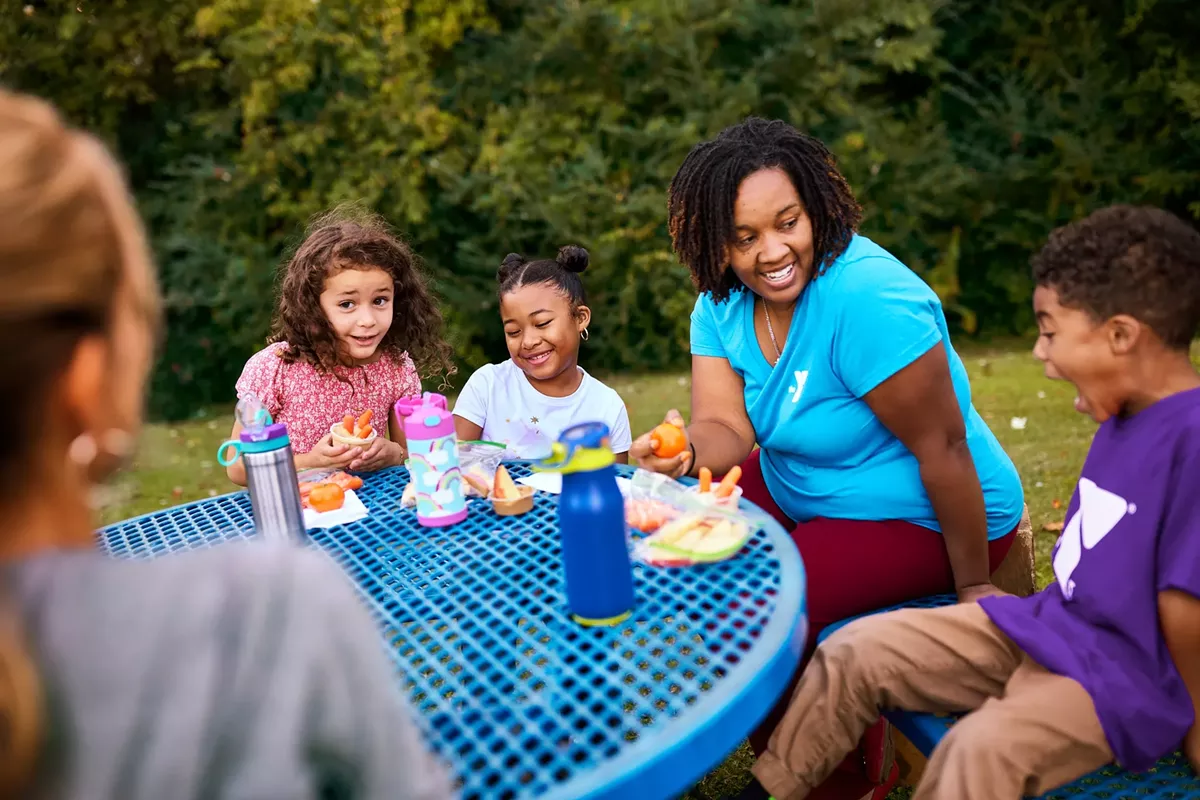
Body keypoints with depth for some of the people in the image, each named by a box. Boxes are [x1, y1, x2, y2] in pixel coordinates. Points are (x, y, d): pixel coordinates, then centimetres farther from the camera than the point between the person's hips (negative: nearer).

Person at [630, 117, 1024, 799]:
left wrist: (974, 586, -17)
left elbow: (943, 448, -25)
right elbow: (727, 428, -11)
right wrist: (686, 454, -34)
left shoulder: (867, 299, -30)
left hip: (924, 515, -7)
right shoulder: (722, 304, -6)